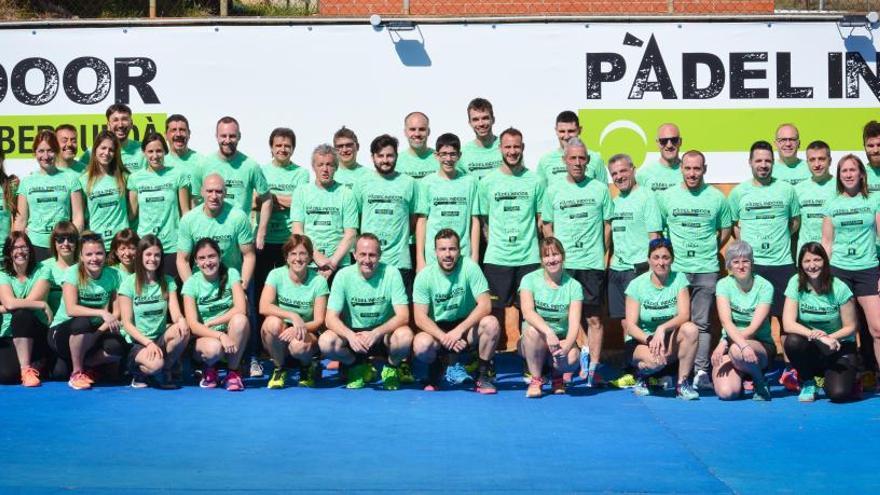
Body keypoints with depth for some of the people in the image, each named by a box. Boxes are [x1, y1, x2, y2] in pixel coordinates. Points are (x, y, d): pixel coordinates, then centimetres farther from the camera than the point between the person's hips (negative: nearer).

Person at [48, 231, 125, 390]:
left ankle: (86, 366, 5)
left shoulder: (112, 275, -5)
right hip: (62, 332, -3)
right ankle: (76, 373, -13)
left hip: (92, 335, 3)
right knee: (83, 323, -36)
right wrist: (102, 313, -37)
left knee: (117, 347, -28)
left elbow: (117, 311, -6)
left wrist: (101, 330, -22)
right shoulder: (73, 273, -13)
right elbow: (71, 309, -26)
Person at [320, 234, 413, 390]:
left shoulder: (391, 273, -13)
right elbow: (331, 318, -13)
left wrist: (376, 333, -35)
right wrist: (350, 336, -34)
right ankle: (359, 368, 4)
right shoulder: (344, 276, -10)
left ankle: (391, 368, 2)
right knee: (325, 342, -28)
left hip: (385, 332, -1)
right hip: (353, 332, 1)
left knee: (405, 336, -34)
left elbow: (403, 316, -18)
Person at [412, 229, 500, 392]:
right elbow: (420, 317, -14)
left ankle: (482, 375, -8)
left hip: (467, 327, 0)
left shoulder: (469, 267, -13)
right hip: (438, 329, 0)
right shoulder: (424, 276, -10)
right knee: (421, 345, -32)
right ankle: (438, 366, 7)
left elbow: (485, 305, -19)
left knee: (491, 323, -30)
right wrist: (444, 337, -30)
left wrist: (459, 330, -30)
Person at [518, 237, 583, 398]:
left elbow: (574, 323, -12)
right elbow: (527, 312, -22)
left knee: (572, 358, -33)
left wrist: (567, 345, -34)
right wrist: (548, 332, -39)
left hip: (562, 340, 1)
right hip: (533, 343, -1)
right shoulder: (530, 280, -5)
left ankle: (556, 375, 6)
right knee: (532, 330, -35)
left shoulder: (574, 286, -2)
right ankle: (536, 380, -14)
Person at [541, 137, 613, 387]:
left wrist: (601, 254, 5)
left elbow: (607, 225, 9)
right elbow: (547, 226, 12)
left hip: (592, 265, -1)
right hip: (562, 264, 1)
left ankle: (593, 368, 7)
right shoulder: (553, 190, 6)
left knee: (594, 318, 1)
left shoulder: (600, 189, 4)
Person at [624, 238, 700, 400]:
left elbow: (684, 315, -15)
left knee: (691, 329, -29)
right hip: (641, 341, -2)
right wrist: (650, 339, -30)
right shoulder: (637, 285, -8)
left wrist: (662, 329, -33)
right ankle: (642, 376, 3)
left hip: (670, 339, 2)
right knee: (656, 360, -35)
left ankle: (682, 384, -17)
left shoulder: (679, 279, -4)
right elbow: (630, 325, -11)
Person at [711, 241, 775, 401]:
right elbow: (726, 322, -19)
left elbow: (754, 327, -16)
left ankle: (760, 382, -8)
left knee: (736, 351, -37)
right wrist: (743, 345, -37)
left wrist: (724, 344, -25)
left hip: (761, 345, -1)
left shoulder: (764, 287, -8)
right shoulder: (724, 284, -4)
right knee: (726, 392, -24)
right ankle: (740, 374, 12)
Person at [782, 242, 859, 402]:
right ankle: (808, 382, -4)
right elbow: (788, 324, -18)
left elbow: (850, 327, -7)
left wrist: (830, 338, -26)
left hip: (839, 347, -1)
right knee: (792, 341, -33)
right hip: (811, 348, 2)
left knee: (838, 393, -25)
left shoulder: (839, 288, -13)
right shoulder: (796, 284, -10)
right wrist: (818, 337, -31)